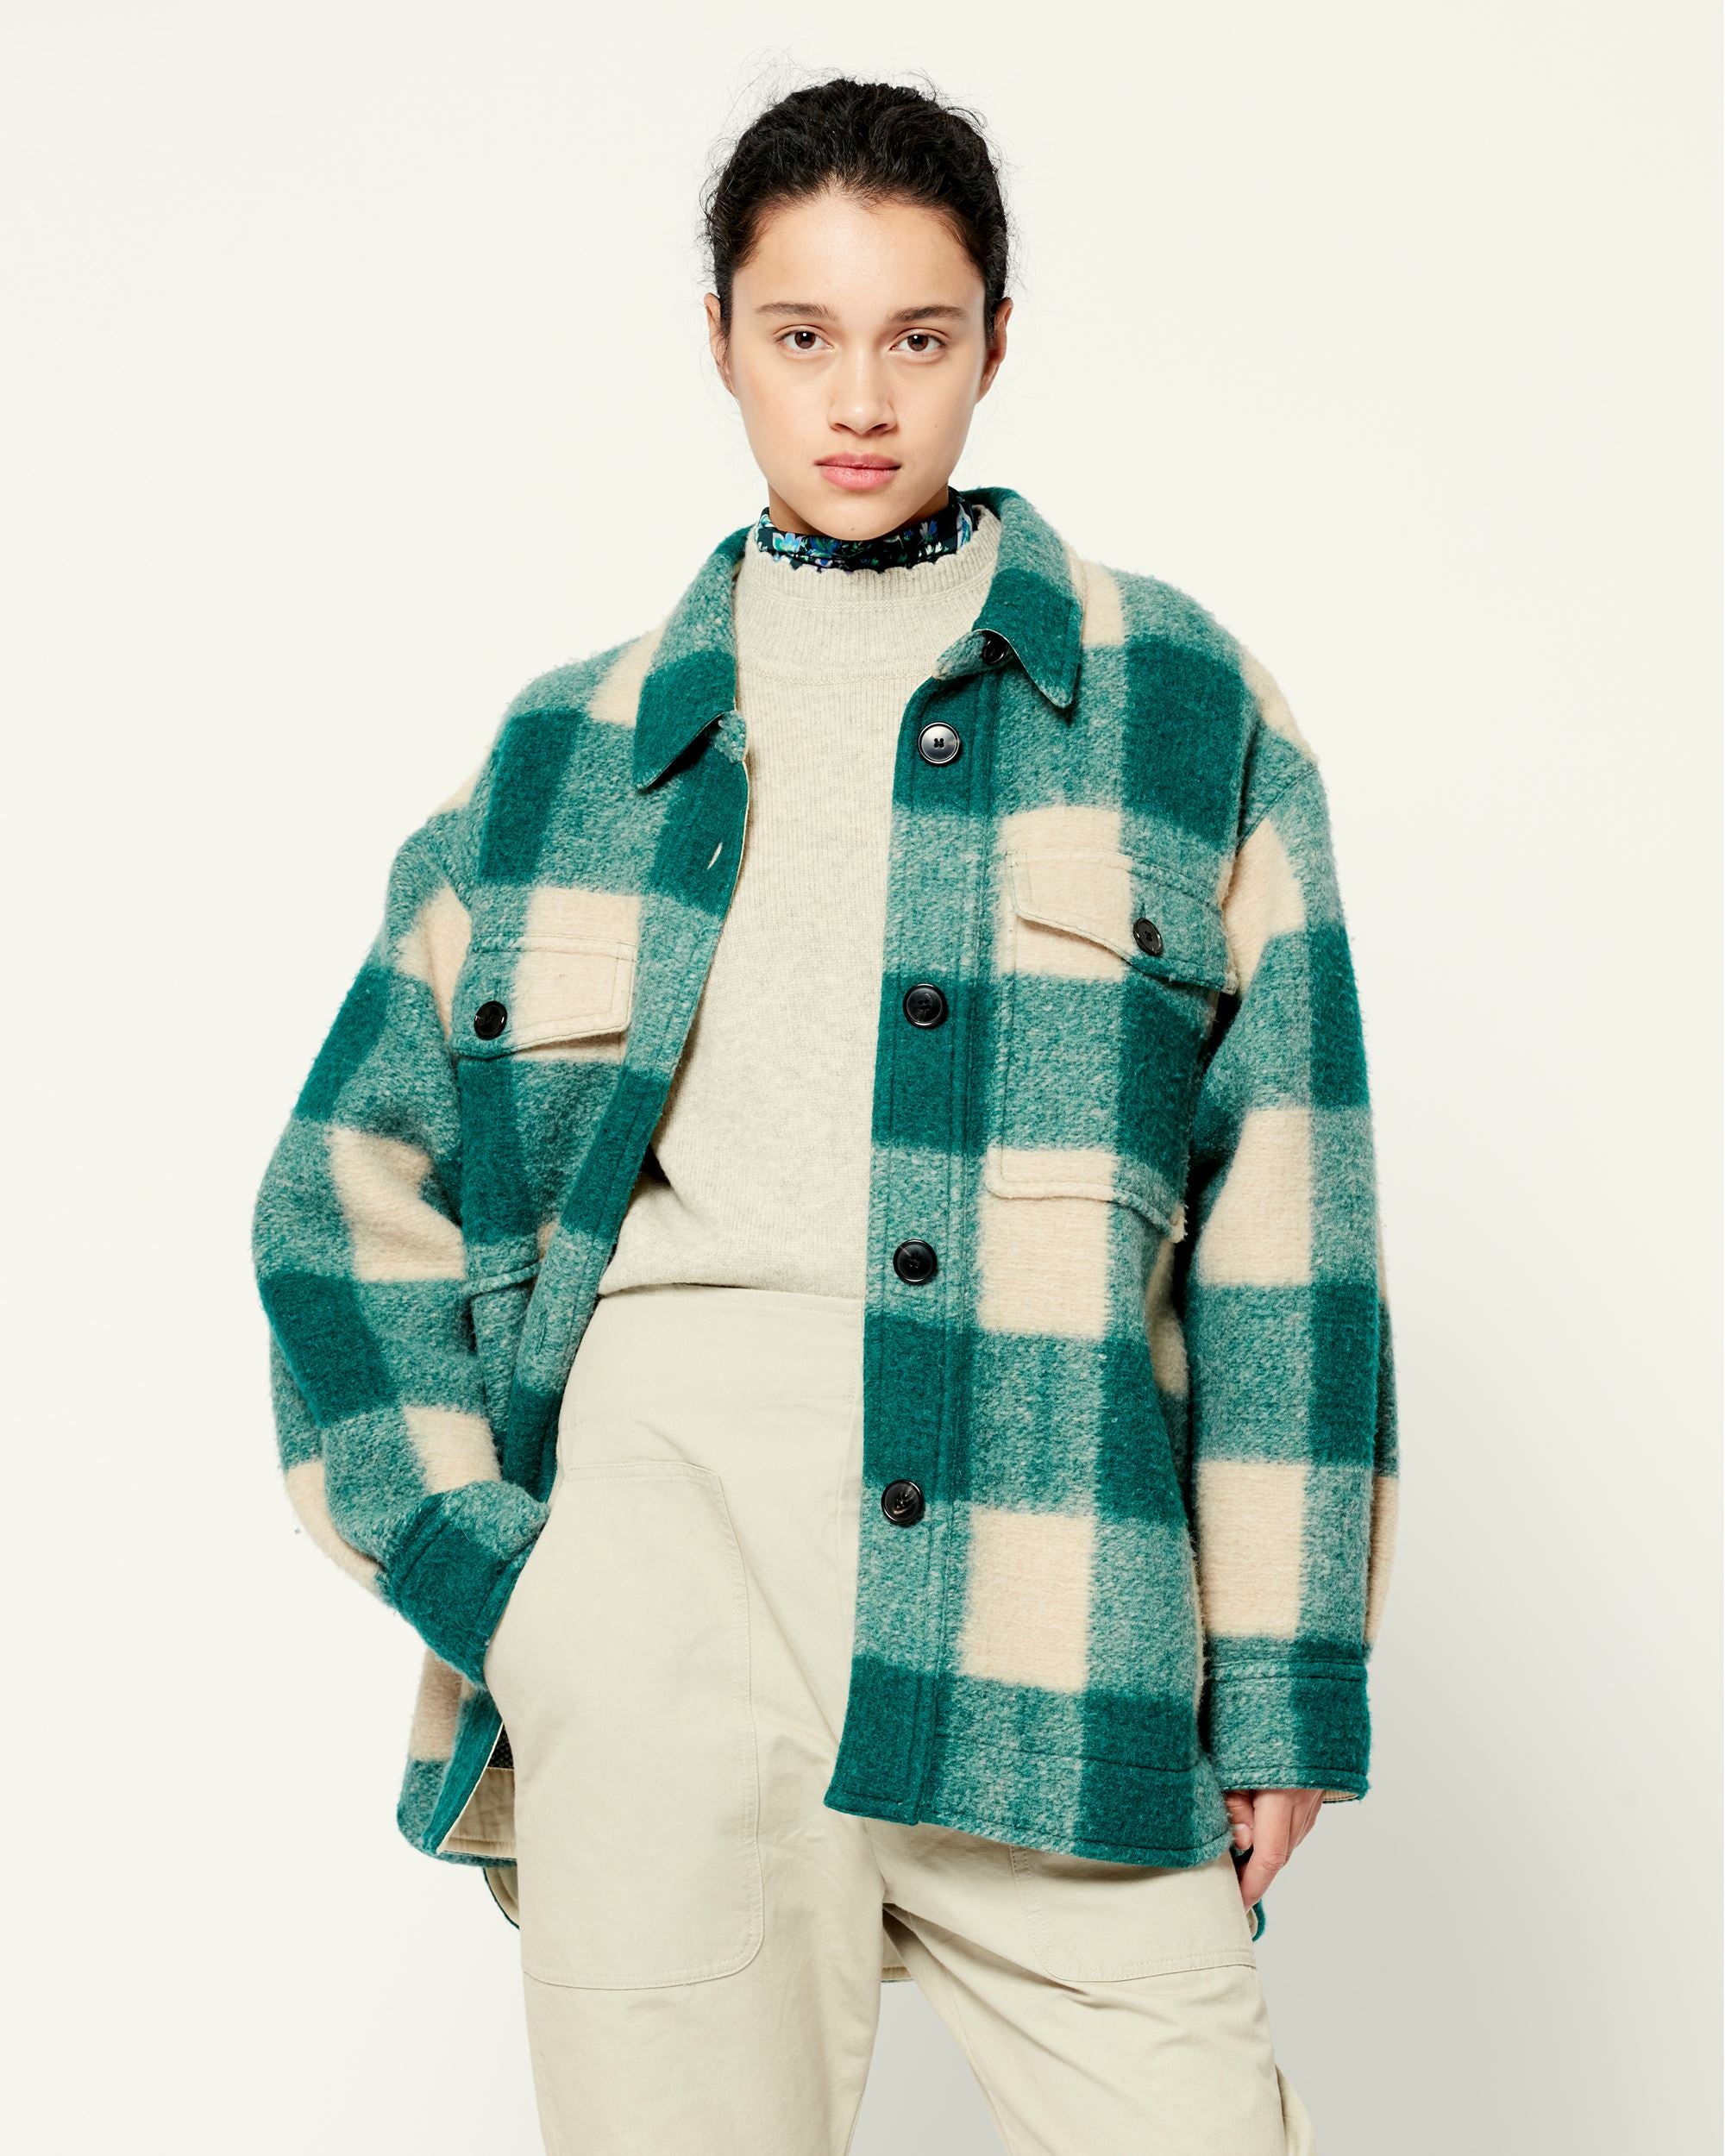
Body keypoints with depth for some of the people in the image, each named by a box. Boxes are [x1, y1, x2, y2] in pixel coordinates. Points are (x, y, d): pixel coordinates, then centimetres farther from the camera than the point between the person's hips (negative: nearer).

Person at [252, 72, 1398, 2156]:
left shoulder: (1183, 707, 11)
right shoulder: (572, 744, 15)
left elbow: (1280, 1211, 6)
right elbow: (349, 1185, 16)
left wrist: (1282, 1673, 1)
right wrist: (467, 1554, 2)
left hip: (1046, 1560, 0)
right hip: (663, 1499, 1)